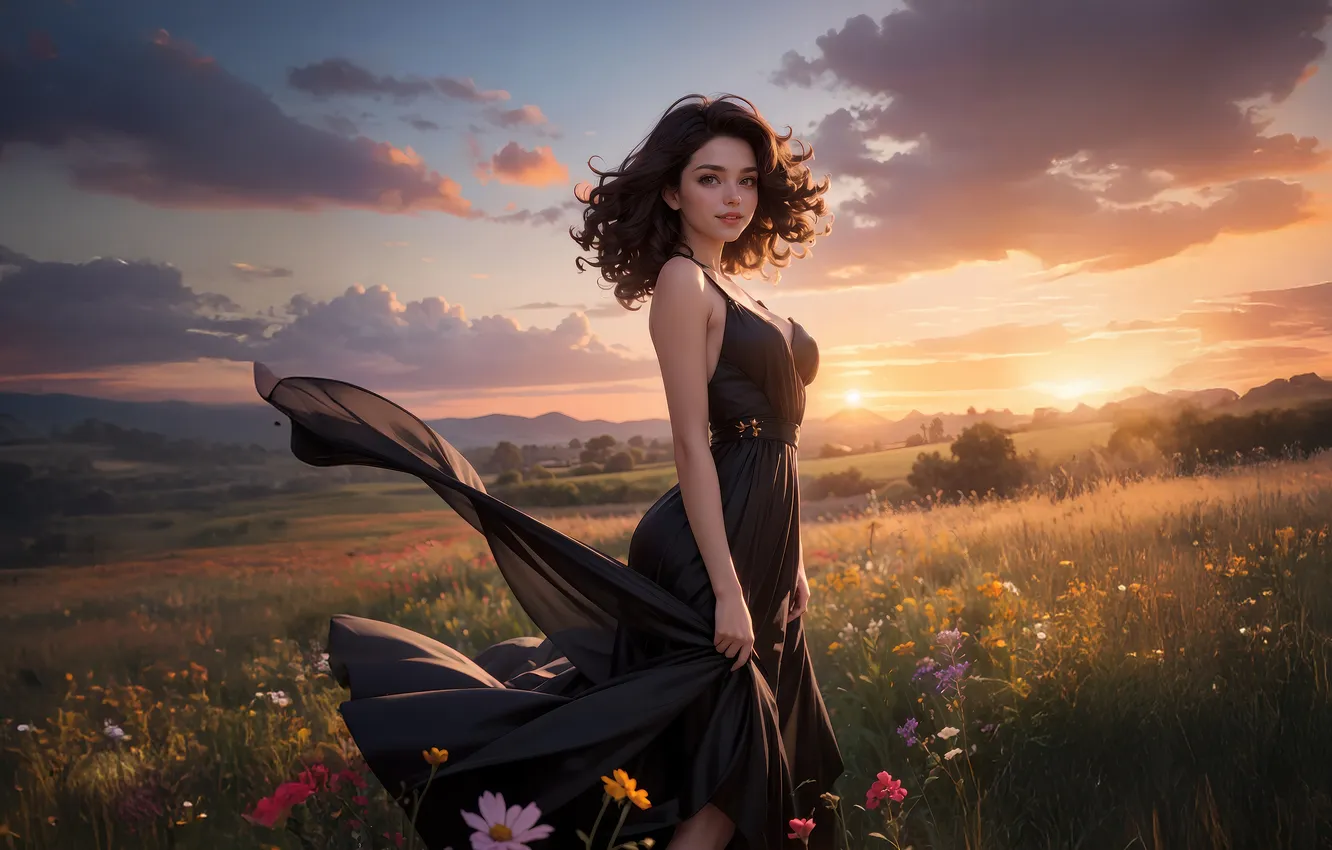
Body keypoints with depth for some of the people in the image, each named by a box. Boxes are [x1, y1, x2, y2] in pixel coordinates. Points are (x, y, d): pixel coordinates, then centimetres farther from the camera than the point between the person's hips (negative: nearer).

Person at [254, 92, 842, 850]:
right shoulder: (681, 281, -13)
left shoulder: (733, 290, 14)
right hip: (716, 544, -9)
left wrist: (791, 561, 17)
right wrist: (727, 590, -20)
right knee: (733, 759, 0)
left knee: (771, 755, 17)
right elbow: (693, 444, -18)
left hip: (762, 544, 9)